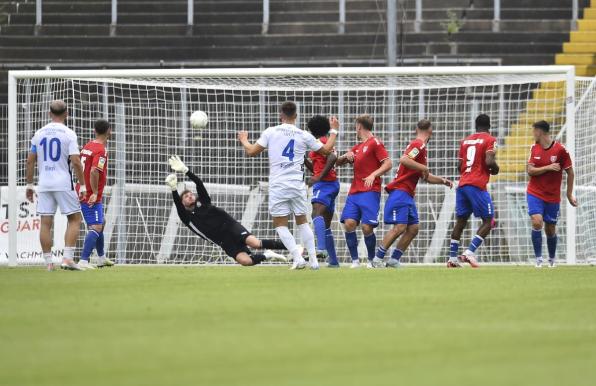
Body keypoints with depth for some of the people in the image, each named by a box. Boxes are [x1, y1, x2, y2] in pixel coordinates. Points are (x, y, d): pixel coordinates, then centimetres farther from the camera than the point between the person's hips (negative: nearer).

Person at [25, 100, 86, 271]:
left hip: (44, 184, 4)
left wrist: (29, 185, 17)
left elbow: (30, 161, 8)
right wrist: (82, 186, -6)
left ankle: (48, 261, 3)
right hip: (64, 184, -4)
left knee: (45, 223, 4)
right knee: (74, 219, 7)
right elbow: (76, 162, -12)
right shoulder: (68, 134, -6)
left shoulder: (39, 134, 7)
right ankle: (67, 257, -5)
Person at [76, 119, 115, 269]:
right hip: (92, 198, -10)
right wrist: (95, 193, -23)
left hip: (82, 193, 10)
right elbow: (94, 172, -28)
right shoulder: (101, 150, -17)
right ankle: (84, 261, -26)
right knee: (95, 228, -13)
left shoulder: (87, 146, 11)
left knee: (99, 224, 24)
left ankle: (101, 258, 38)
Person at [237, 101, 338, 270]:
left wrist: (244, 140, 21)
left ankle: (298, 257, -12)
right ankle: (313, 260, 14)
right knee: (302, 221, 17)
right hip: (297, 185, 3)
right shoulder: (304, 136, 3)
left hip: (278, 186, -2)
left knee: (280, 224, 4)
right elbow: (326, 150, 15)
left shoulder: (271, 132, -2)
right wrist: (334, 131, 30)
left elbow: (251, 152, 0)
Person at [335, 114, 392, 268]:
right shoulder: (357, 147, 22)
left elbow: (387, 164, -10)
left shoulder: (375, 143, -1)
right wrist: (346, 156, 7)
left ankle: (371, 260, 5)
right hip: (354, 192, 7)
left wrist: (373, 175, -24)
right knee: (349, 224, -11)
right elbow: (338, 162, 29)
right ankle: (355, 260, -4)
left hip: (370, 192, -7)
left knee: (367, 227, -12)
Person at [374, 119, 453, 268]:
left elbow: (425, 177, 30)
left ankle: (394, 260, 6)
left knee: (413, 228, 5)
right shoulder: (419, 144, -9)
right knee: (400, 227, -16)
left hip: (408, 194, 10)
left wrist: (443, 181, 21)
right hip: (400, 192, -10)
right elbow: (404, 160, -27)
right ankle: (378, 259, -10)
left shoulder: (419, 145, 22)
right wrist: (424, 168, -20)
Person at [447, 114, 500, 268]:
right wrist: (495, 169, 7)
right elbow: (489, 162, -14)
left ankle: (452, 258, 7)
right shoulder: (490, 140, -1)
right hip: (477, 186, -6)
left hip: (462, 184, 6)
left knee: (461, 221, 12)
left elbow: (459, 166, 14)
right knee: (488, 221, 1)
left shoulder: (466, 141, 16)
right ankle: (470, 252, -15)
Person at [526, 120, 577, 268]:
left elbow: (570, 173, -1)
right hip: (535, 193, 1)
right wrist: (548, 167, -20)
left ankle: (552, 260, 29)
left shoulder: (560, 150, -9)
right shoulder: (534, 148, 1)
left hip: (553, 197, -1)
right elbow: (530, 171, -5)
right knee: (537, 222, -19)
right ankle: (538, 259, -12)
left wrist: (569, 195, 0)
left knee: (550, 230, 7)